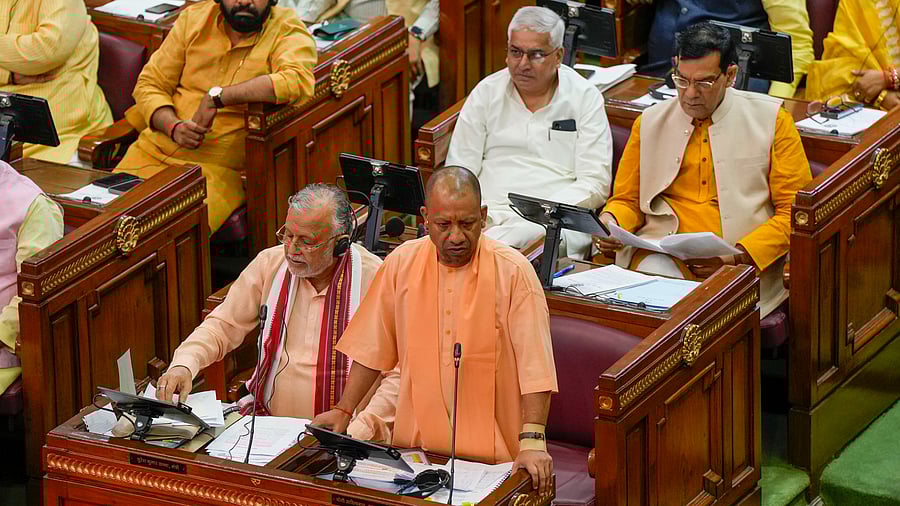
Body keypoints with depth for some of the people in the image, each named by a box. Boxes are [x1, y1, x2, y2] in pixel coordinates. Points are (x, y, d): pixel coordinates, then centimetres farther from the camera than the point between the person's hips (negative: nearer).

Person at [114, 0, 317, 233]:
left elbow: (298, 80, -26)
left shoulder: (287, 31, -3)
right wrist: (173, 127, -10)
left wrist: (217, 96, -22)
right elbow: (149, 85, 12)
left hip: (218, 167, -5)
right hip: (153, 151, 5)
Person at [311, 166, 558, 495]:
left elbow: (535, 365, -10)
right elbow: (373, 347, 14)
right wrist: (344, 410, 12)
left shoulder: (513, 272, -6)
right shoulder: (402, 263, 4)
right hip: (416, 446, 3)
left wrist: (532, 440, -18)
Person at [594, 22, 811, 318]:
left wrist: (740, 256, -11)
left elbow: (796, 212, 4)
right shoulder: (650, 123, 15)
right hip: (662, 255, 2)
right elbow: (627, 201, 22)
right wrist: (610, 222, -4)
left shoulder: (771, 120, 6)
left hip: (745, 264, -2)